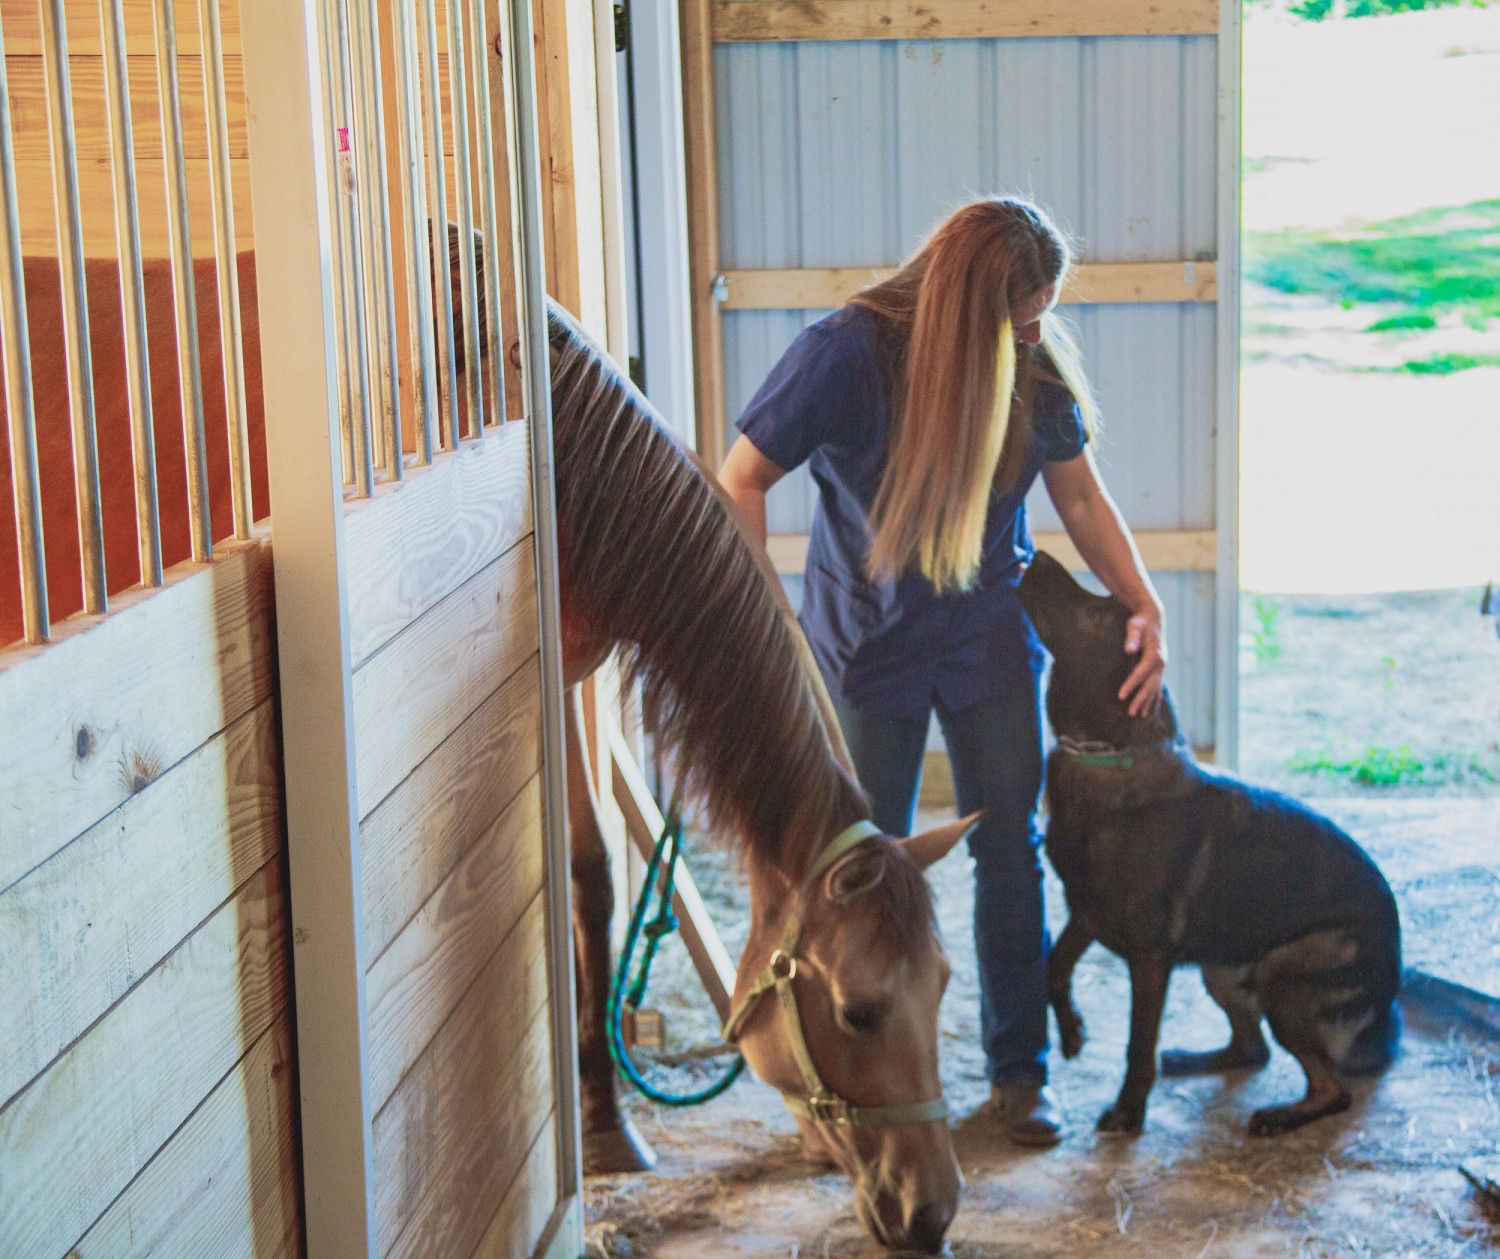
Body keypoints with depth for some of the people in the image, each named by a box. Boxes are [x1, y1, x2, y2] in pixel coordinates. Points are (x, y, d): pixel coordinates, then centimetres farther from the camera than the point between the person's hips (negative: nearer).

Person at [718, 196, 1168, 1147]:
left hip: (991, 639, 3)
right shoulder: (847, 353, -22)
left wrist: (1145, 605, -9)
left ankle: (1020, 1068, 20)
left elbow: (1081, 497, 3)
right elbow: (744, 479, -13)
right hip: (866, 642, -3)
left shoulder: (1037, 366, -10)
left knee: (1012, 853, 5)